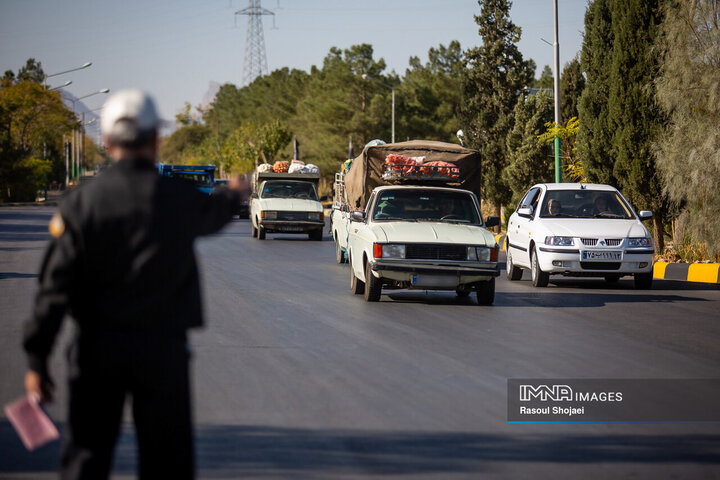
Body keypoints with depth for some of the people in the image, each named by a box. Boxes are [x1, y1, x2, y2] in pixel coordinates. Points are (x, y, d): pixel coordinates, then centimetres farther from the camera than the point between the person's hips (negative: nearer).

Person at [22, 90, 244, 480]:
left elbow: (55, 286, -9)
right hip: (163, 346, 0)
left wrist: (36, 360, -4)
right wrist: (233, 195, 47)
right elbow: (212, 214, 22)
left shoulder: (82, 203, -7)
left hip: (98, 346, 0)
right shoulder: (180, 198, -3)